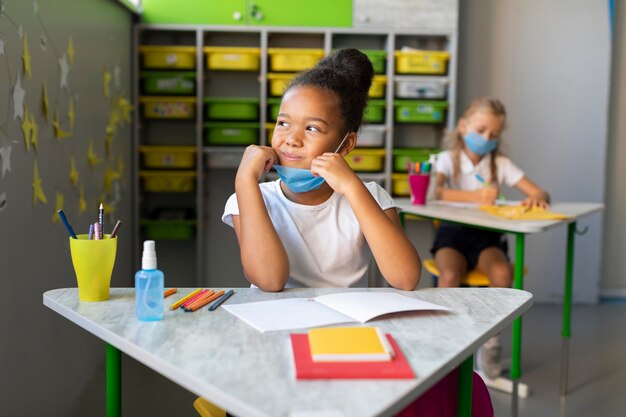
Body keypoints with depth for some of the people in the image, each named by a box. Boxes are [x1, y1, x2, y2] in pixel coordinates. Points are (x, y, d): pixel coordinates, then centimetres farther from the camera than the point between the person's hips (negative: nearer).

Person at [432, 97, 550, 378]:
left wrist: (537, 198, -20)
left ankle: (489, 338, -8)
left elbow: (542, 194, 5)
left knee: (502, 274, -29)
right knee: (450, 275, -32)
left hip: (487, 236, 2)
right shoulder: (448, 158, 4)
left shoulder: (500, 164, 11)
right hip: (453, 232, -2)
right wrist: (475, 196, -29)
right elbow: (433, 191, -17)